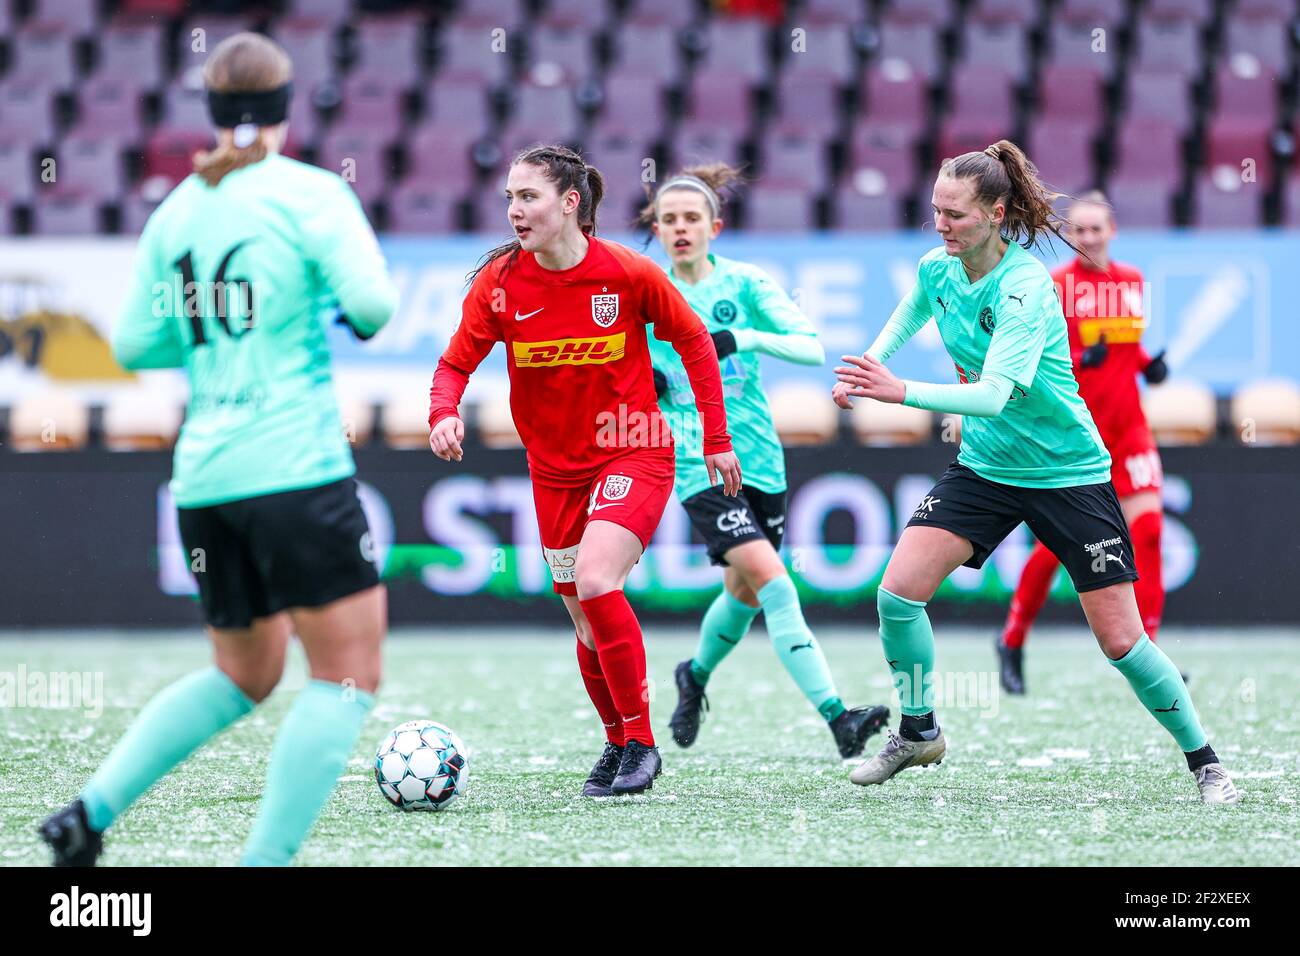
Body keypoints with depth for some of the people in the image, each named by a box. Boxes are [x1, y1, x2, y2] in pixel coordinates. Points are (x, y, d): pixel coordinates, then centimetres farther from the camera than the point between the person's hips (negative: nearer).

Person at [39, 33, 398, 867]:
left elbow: (135, 345, 15)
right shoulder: (309, 192, -5)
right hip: (295, 468, -7)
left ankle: (92, 811, 11)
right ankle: (265, 860, -14)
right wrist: (357, 315, 6)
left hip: (202, 476, 7)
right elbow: (372, 303, -16)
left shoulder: (174, 212, 11)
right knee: (349, 677, -3)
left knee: (243, 677, 22)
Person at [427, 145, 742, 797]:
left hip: (633, 455, -4)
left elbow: (693, 340, 0)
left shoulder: (629, 274, -14)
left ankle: (641, 742, -13)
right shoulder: (500, 281, -8)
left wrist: (716, 437, 1)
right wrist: (444, 414, -25)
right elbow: (456, 363, -3)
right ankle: (618, 743, 31)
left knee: (595, 581, -26)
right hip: (554, 468, 4)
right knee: (587, 624, 9)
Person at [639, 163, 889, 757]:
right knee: (772, 580, -19)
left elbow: (813, 348, -10)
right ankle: (838, 718, -25)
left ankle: (696, 676, 46)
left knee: (744, 594, 14)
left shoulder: (745, 283, -1)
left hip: (760, 458, 3)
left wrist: (747, 337, -26)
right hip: (698, 464, -3)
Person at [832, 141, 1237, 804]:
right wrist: (867, 366, 9)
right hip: (985, 468, 6)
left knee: (1121, 642, -7)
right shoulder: (938, 268, -4)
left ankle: (1204, 762, 12)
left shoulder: (1024, 288, -25)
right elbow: (911, 311, 23)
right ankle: (919, 732, 11)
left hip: (1068, 474, -6)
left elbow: (993, 395, -36)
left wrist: (902, 392, -46)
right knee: (898, 591, -11)